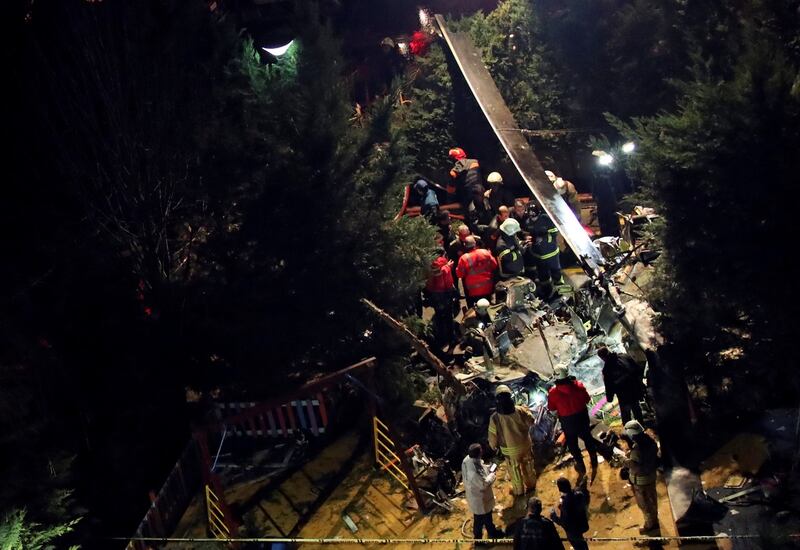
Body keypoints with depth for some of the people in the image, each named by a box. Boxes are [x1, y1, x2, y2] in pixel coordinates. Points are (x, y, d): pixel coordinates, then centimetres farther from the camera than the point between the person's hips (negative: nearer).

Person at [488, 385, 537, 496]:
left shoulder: (495, 417, -26)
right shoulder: (520, 410, -22)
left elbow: (493, 435, -14)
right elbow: (531, 421, -5)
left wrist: (493, 445, 7)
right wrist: (527, 411, 14)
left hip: (510, 449, -2)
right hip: (525, 444, 2)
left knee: (515, 469, 21)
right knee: (528, 465, 27)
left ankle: (519, 489, 41)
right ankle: (531, 484, 47)